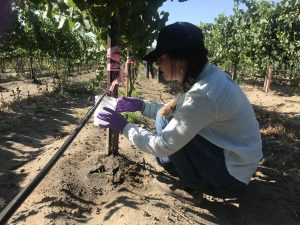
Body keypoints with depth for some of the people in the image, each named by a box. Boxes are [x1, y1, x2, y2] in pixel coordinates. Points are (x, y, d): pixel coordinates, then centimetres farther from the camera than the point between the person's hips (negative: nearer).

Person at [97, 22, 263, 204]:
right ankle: (196, 178, 16)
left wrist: (124, 126, -14)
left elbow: (163, 146, -26)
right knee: (167, 117, 3)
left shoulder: (202, 94, -33)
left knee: (171, 129, -19)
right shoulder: (208, 74, -5)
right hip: (237, 155, 8)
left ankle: (192, 186, 3)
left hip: (234, 170, -8)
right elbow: (177, 112, 9)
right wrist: (142, 105, 1)